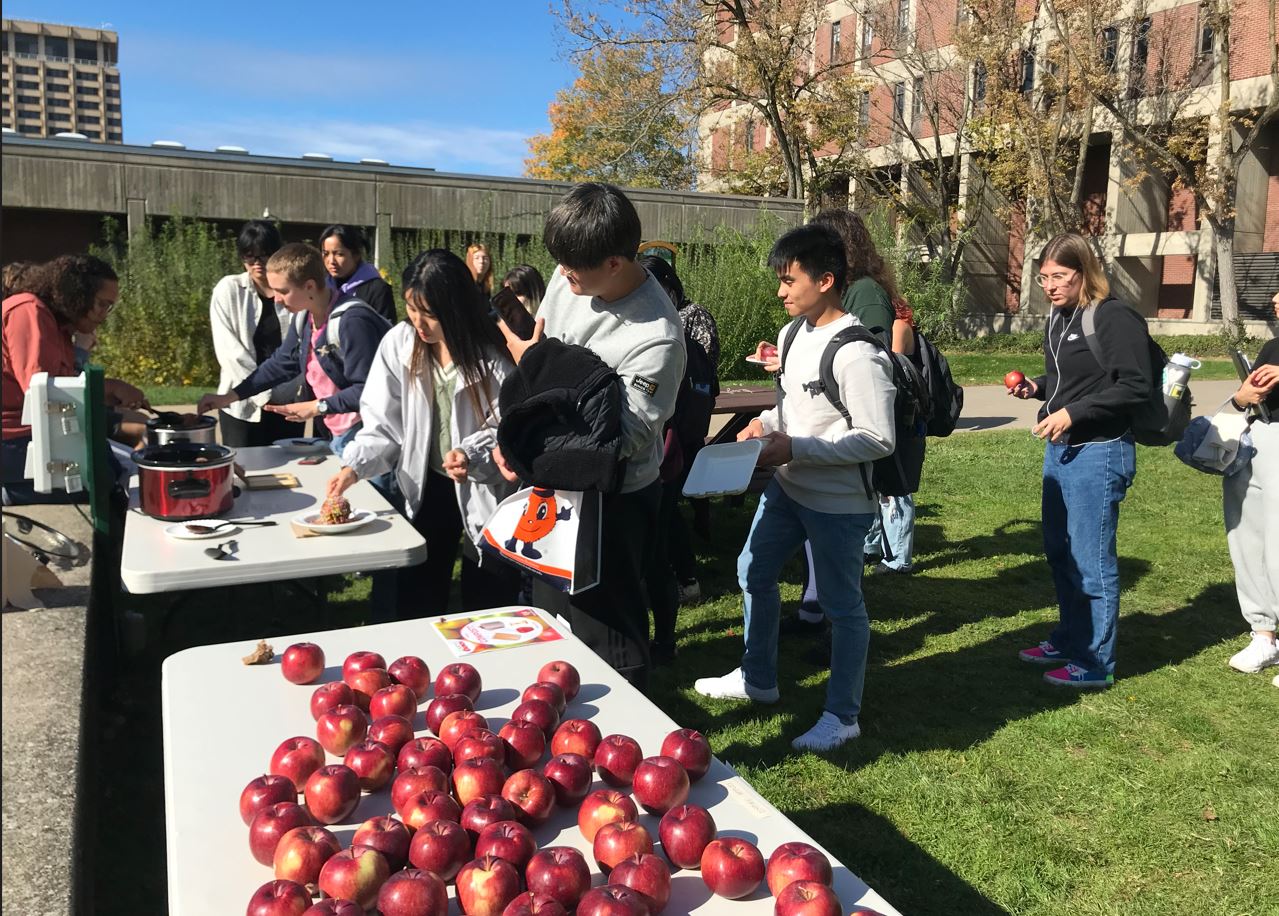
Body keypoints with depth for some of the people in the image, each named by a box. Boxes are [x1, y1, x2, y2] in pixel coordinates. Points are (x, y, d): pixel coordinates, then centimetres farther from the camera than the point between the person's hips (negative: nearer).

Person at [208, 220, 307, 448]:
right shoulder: (229, 290, 0)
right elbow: (229, 350, -6)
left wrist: (302, 391, -9)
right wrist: (262, 395, -11)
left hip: (289, 403, 1)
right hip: (243, 404, -1)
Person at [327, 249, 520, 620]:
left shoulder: (493, 356, -15)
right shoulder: (399, 343, -6)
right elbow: (384, 423, -3)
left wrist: (472, 456, -31)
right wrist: (354, 466, -18)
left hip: (486, 492, -3)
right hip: (425, 488, 3)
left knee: (486, 608, 9)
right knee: (411, 604, 11)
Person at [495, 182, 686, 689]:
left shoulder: (656, 338, -27)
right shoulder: (567, 280, -5)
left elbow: (622, 439, -25)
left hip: (612, 501, -8)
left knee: (604, 633, 8)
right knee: (549, 608, 25)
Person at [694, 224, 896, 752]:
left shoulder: (857, 355, -23)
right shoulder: (794, 333, 5)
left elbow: (879, 439, -23)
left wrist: (795, 448, -23)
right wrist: (767, 423, -2)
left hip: (838, 501, -9)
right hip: (788, 486, 9)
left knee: (841, 605, 6)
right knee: (754, 573, 20)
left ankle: (842, 716, 24)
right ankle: (757, 679, 40)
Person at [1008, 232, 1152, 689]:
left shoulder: (1115, 317, -14)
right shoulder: (1058, 317, 11)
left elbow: (1134, 386, -18)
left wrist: (1073, 413, -22)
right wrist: (1037, 387, 3)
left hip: (1099, 453, -9)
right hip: (1060, 449, 9)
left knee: (1091, 561, -1)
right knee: (1060, 553, 18)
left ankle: (1095, 665, 12)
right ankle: (1068, 641, 34)